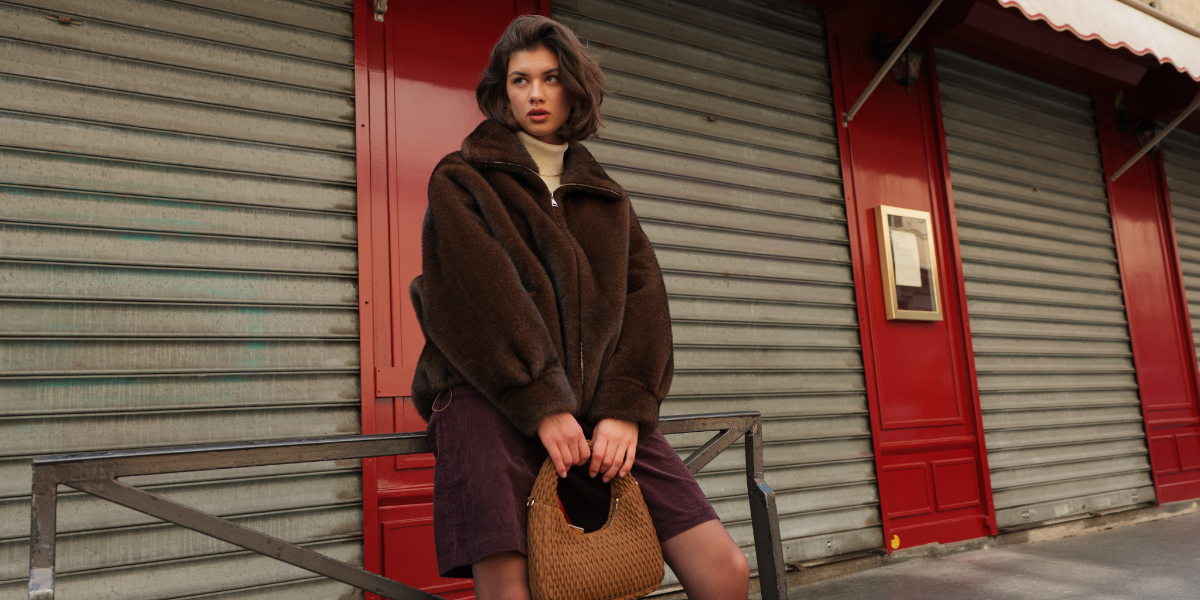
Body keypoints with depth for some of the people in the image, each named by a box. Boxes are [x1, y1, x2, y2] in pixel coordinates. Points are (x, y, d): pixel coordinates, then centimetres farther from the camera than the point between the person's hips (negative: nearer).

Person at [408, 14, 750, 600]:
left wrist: (627, 408, -8)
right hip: (491, 397, -3)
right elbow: (473, 298, -4)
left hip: (596, 405, 3)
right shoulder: (461, 179, 12)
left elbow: (642, 299, 9)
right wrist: (542, 404, -14)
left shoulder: (605, 196, 23)